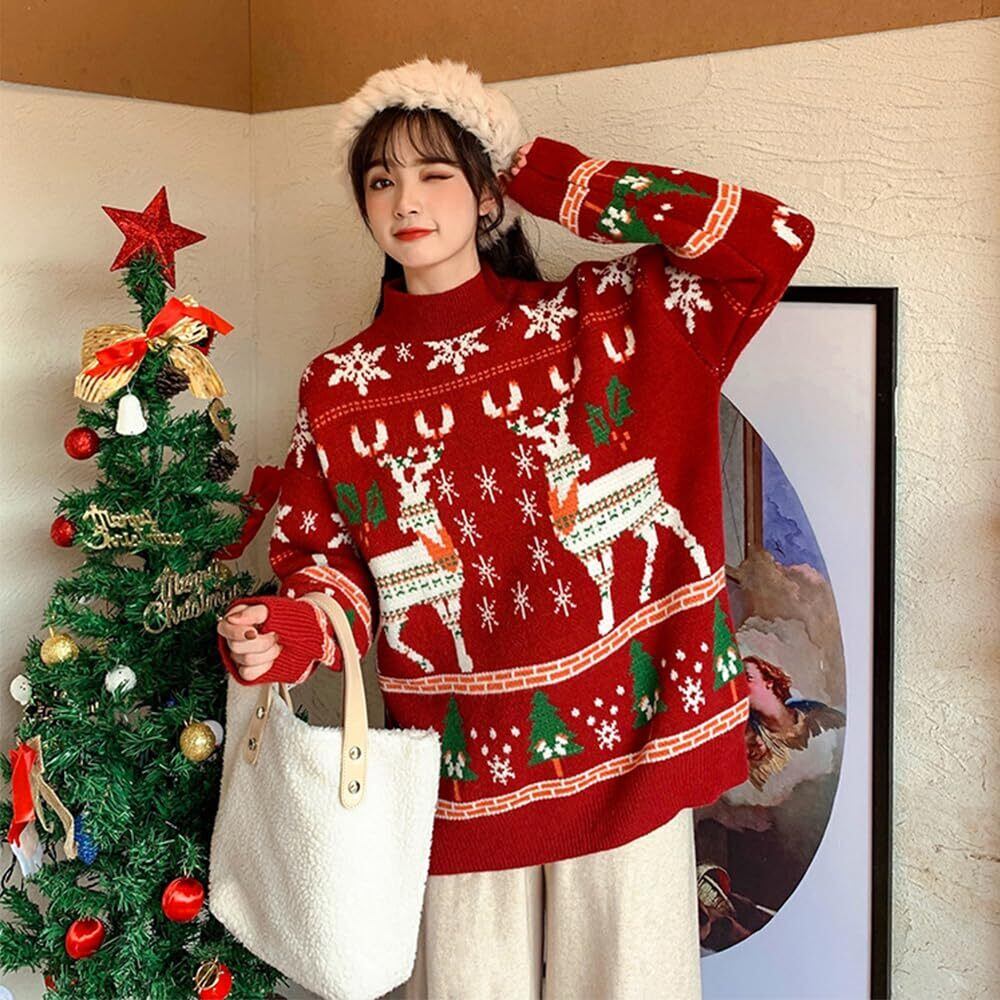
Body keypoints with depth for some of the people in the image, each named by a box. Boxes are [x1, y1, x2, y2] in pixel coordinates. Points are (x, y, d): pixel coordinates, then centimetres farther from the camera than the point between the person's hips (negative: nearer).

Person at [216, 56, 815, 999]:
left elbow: (772, 239, -11)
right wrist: (283, 632, -19)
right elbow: (326, 559, 5)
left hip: (627, 743, -1)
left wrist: (548, 176, -7)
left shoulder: (597, 319, -2)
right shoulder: (339, 388, 3)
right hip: (466, 769, 2)